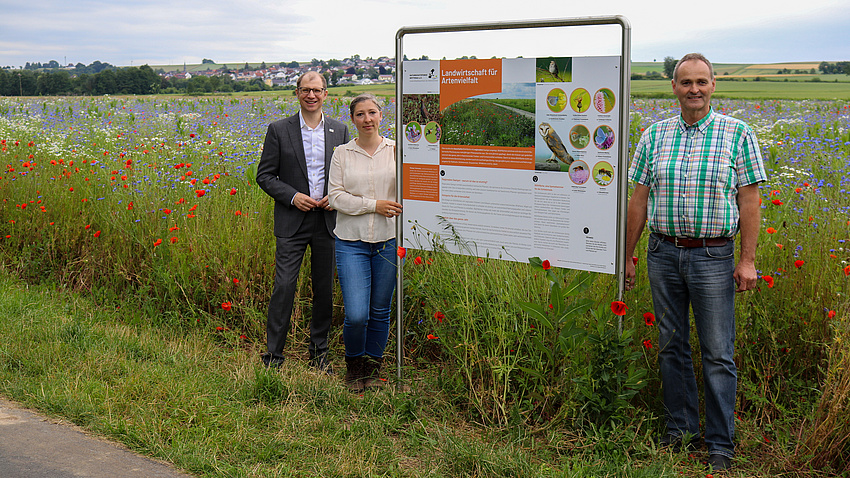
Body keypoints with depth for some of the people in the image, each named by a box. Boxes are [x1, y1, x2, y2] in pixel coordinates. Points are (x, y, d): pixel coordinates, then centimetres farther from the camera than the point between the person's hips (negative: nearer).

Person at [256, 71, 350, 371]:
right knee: (284, 287, -6)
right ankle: (273, 356, 5)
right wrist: (292, 196, -13)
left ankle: (319, 352, 24)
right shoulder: (279, 130, 1)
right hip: (292, 222, -2)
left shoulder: (340, 131, 7)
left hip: (327, 221, 2)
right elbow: (264, 176, 1)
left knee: (325, 290, 9)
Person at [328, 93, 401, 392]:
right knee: (356, 315, -9)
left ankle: (373, 367, 30)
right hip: (351, 243, -1)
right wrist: (373, 205, -13)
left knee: (380, 312, 10)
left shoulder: (396, 151, 5)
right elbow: (336, 197, -2)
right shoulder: (342, 154, 3)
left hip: (388, 241, 1)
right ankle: (353, 365, 20)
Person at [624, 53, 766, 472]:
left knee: (718, 355, 2)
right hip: (663, 253, 3)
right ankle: (680, 428, 26)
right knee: (671, 346, 11)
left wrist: (748, 260, -7)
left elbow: (749, 200, -2)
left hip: (713, 256, -3)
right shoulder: (654, 136, 6)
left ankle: (720, 444, 13)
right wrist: (627, 257, 9)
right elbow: (638, 201, 9)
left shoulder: (737, 134, -1)